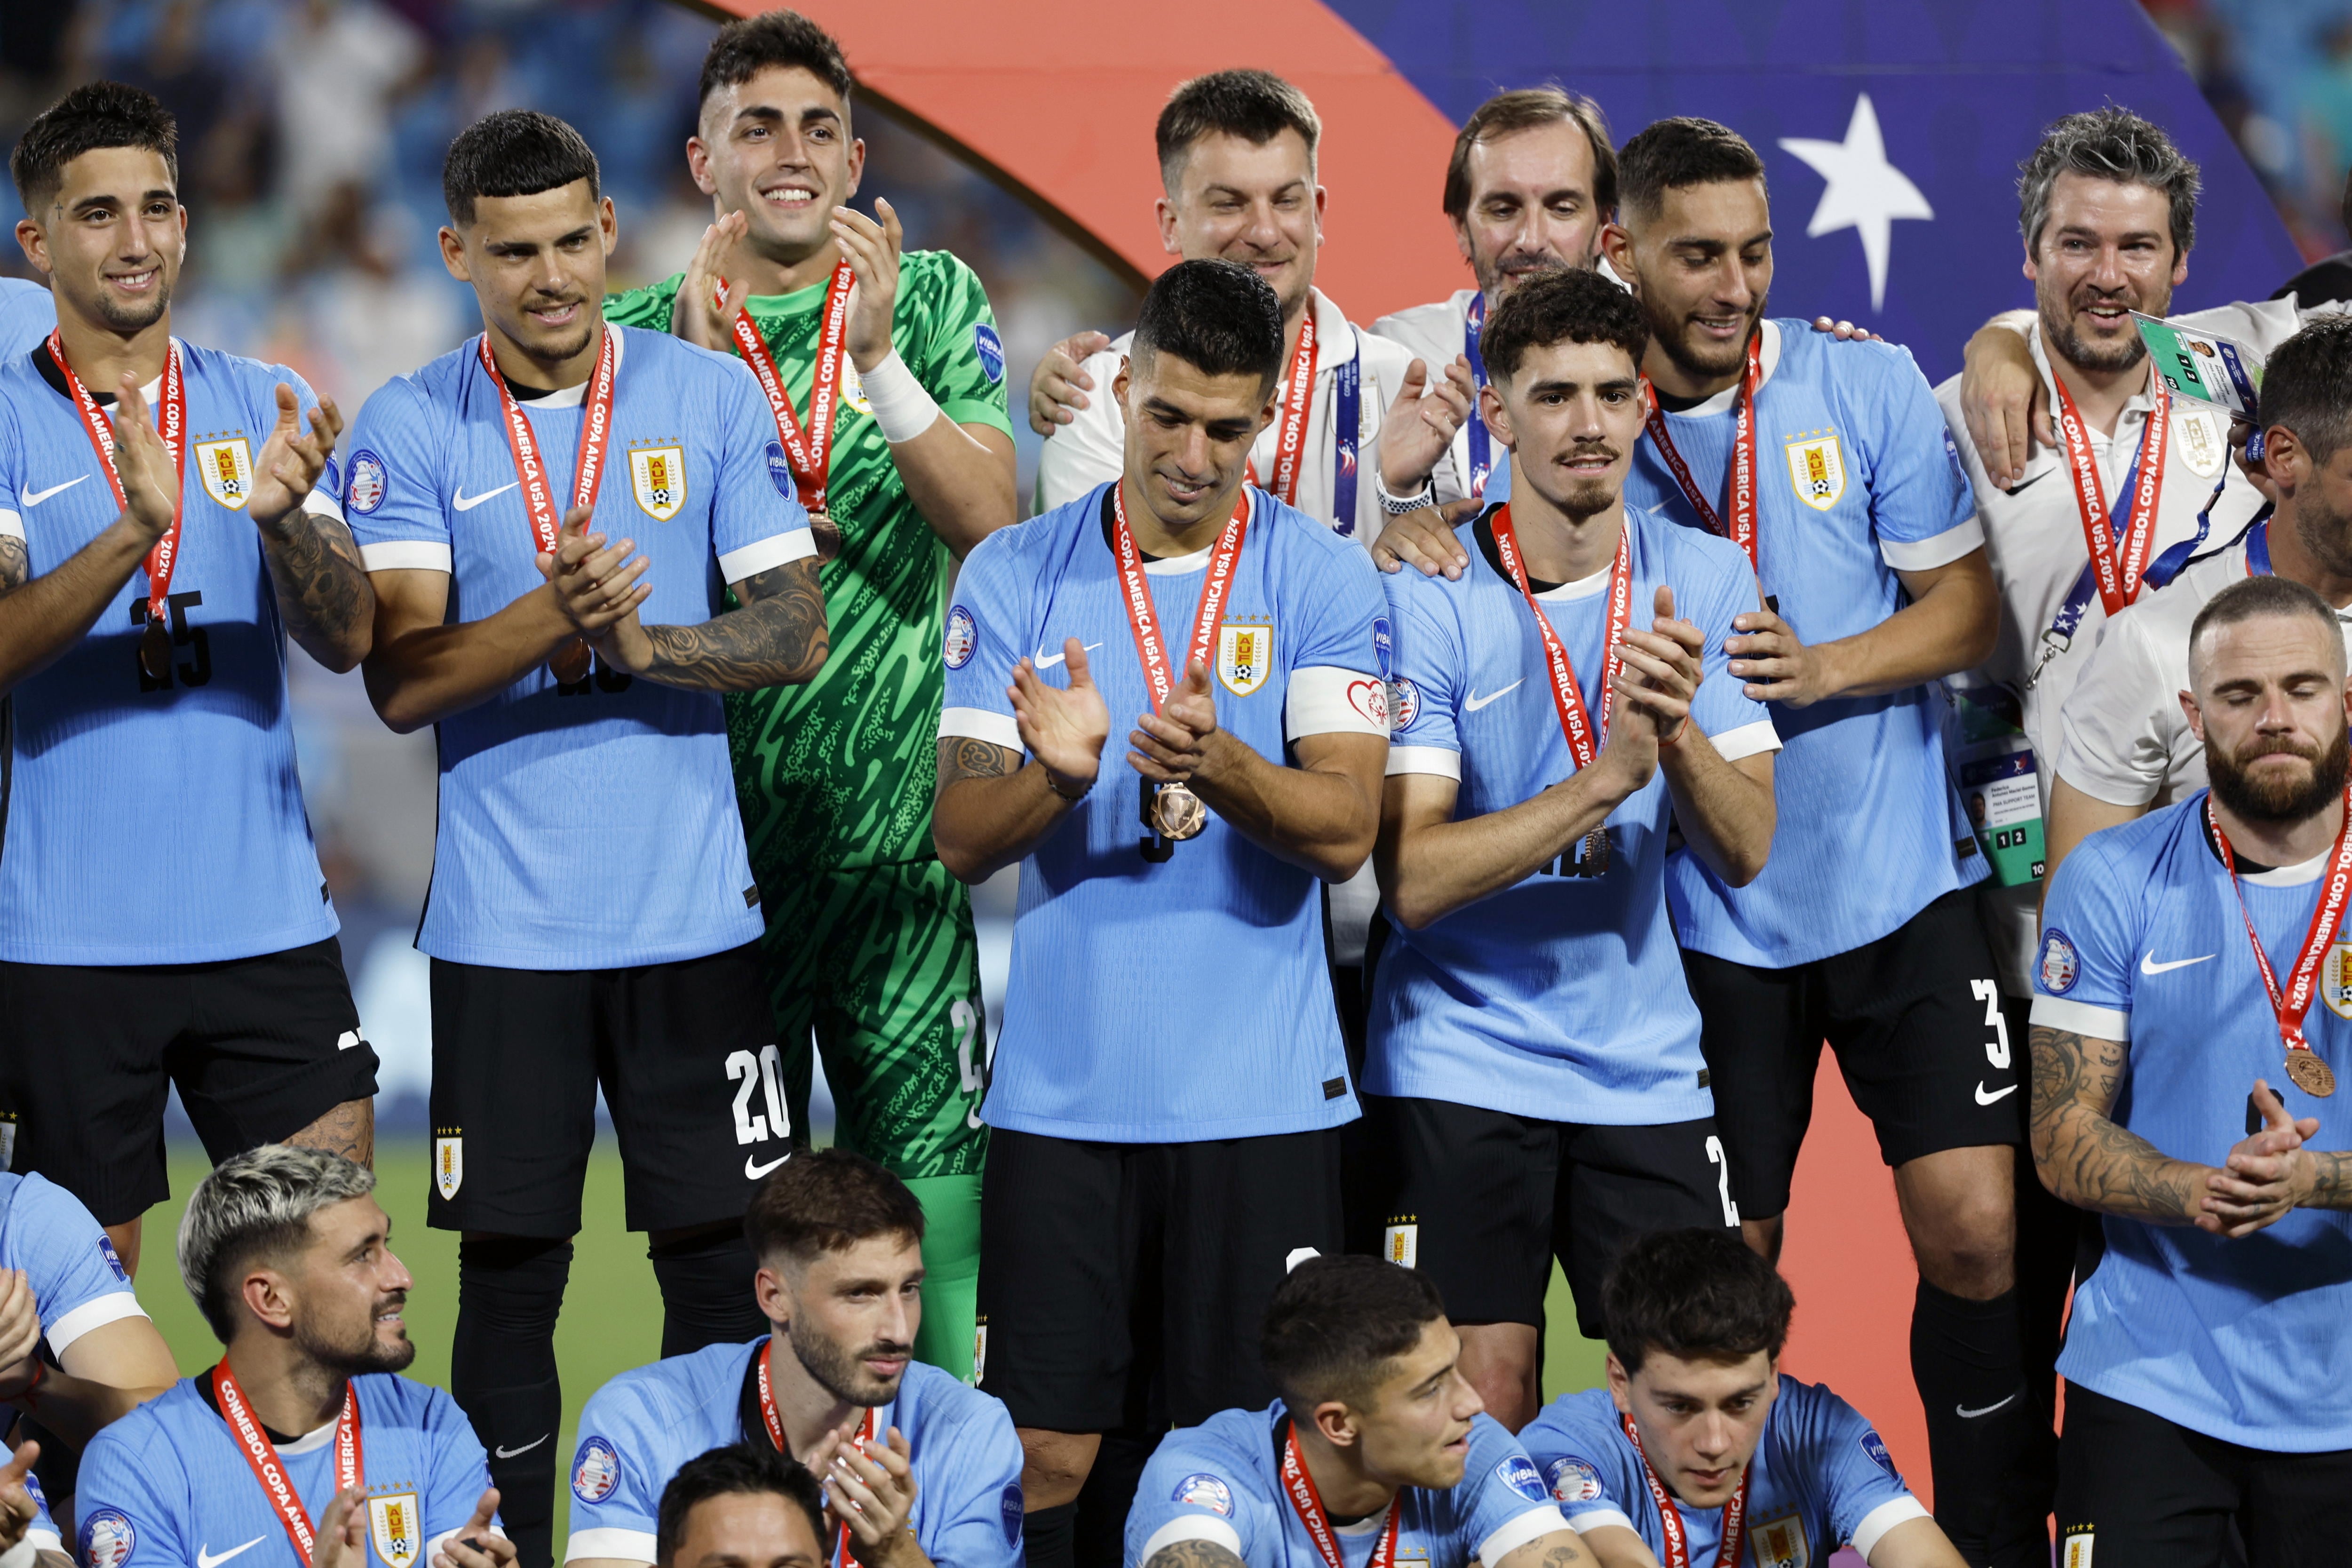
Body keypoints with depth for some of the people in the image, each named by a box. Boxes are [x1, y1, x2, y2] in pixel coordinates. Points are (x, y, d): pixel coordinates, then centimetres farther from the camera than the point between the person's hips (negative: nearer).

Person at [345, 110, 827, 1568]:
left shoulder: (714, 397, 3)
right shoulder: (412, 430, 0)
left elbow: (797, 632, -1)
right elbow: (400, 679, -9)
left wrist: (643, 641, -18)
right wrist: (551, 617, -26)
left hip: (695, 916, 1)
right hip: (505, 933, -1)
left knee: (723, 1264, 3)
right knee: (510, 1273, 3)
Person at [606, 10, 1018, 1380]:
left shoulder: (934, 303, 6)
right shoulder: (640, 333, 6)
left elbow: (990, 526, -5)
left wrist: (877, 363, -17)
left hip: (900, 836, 0)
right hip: (711, 839, 0)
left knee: (934, 1168, -4)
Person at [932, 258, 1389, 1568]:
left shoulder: (1325, 580, 0)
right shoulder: (1015, 578, 4)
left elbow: (1346, 830, -9)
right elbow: (962, 837, 0)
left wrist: (1216, 765, -28)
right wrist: (1057, 774, -21)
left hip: (1262, 1100, -1)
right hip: (1064, 1098, 1)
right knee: (1047, 1453, -1)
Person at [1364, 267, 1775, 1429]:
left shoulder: (1703, 580, 2)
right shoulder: (1433, 598, -8)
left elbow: (1746, 851, -3)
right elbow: (1414, 879, -15)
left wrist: (1678, 731, -23)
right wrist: (1607, 778, -26)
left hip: (1648, 1066, 3)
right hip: (1462, 1062, -3)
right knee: (1480, 1410, -4)